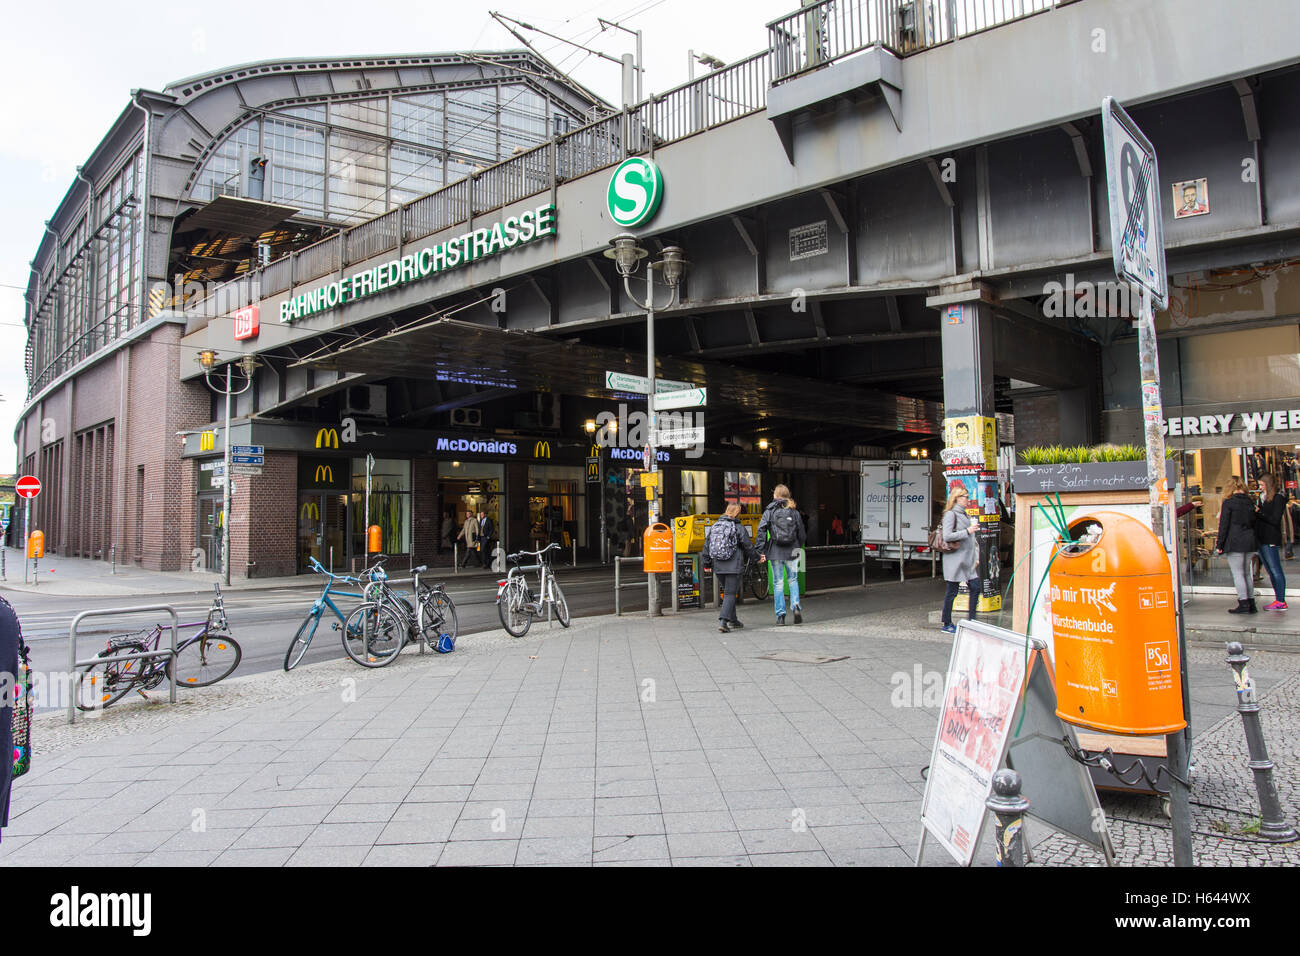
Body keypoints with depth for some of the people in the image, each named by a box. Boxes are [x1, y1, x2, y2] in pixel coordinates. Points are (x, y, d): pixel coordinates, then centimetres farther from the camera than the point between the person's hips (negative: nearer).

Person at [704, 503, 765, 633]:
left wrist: (707, 563, 18)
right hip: (733, 566, -6)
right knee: (730, 593, -3)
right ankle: (723, 621, -16)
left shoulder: (715, 526, 8)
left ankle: (732, 620, 25)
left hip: (718, 566, 6)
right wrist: (758, 557, 13)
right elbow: (748, 546, -3)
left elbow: (707, 545, 11)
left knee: (727, 592, 19)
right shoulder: (738, 527, -8)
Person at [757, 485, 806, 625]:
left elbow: (762, 530, -9)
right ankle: (796, 606, -5)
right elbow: (802, 533, 7)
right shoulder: (794, 511, 5)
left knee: (778, 583, 5)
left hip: (775, 552, -1)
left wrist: (760, 551, -8)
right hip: (792, 551, 1)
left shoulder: (769, 511, 0)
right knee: (793, 580, 16)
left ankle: (780, 615, 5)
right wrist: (799, 548, 21)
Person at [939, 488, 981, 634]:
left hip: (967, 559, 8)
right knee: (952, 591, -1)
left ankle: (972, 620, 13)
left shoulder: (965, 515, 17)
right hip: (955, 558, -8)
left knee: (975, 587, 3)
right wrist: (967, 531, -17)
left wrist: (976, 557, 15)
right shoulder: (951, 514, -10)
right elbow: (947, 536, -20)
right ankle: (947, 625, 9)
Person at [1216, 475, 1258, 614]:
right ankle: (1251, 603, 15)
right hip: (1250, 541, 6)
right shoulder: (1250, 502, 8)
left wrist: (1219, 544, -5)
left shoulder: (1228, 503, -9)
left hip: (1235, 542, -6)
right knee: (1246, 573, 14)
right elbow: (1253, 522, 13)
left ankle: (1244, 604, -5)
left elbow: (1224, 525, -9)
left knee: (1238, 574, -2)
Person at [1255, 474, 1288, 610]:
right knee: (1270, 571, 11)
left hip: (1271, 541, -8)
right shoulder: (1262, 499, 16)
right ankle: (1279, 599, 17)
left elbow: (1275, 520, -14)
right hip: (1261, 540, 8)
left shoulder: (1278, 499, -7)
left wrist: (1258, 513, -12)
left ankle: (1281, 602, -4)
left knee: (1275, 571, -6)